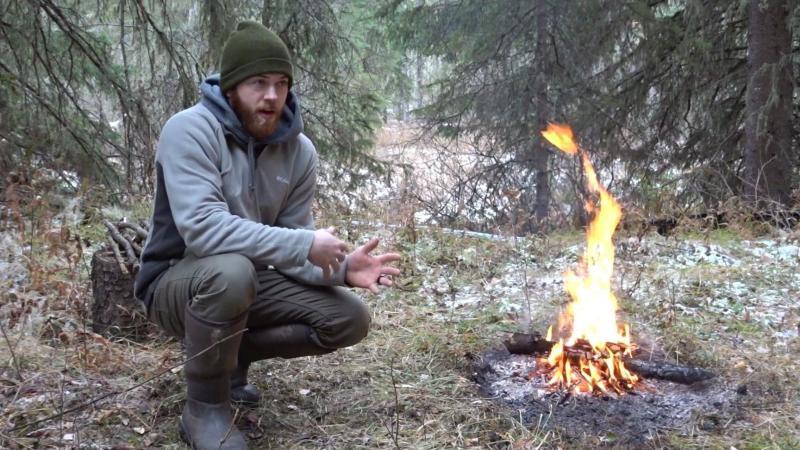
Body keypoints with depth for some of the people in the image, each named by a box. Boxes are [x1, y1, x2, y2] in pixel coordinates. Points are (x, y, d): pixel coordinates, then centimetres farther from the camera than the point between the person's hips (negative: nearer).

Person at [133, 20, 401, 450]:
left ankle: (232, 354, 12)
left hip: (252, 279, 6)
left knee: (349, 318, -6)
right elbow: (202, 227, -36)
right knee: (232, 270, -39)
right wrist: (303, 245, -36)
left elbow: (290, 249, -3)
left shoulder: (299, 150, -4)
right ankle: (204, 408, -15)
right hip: (176, 281, -6)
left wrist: (339, 267, -24)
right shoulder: (190, 130, -22)